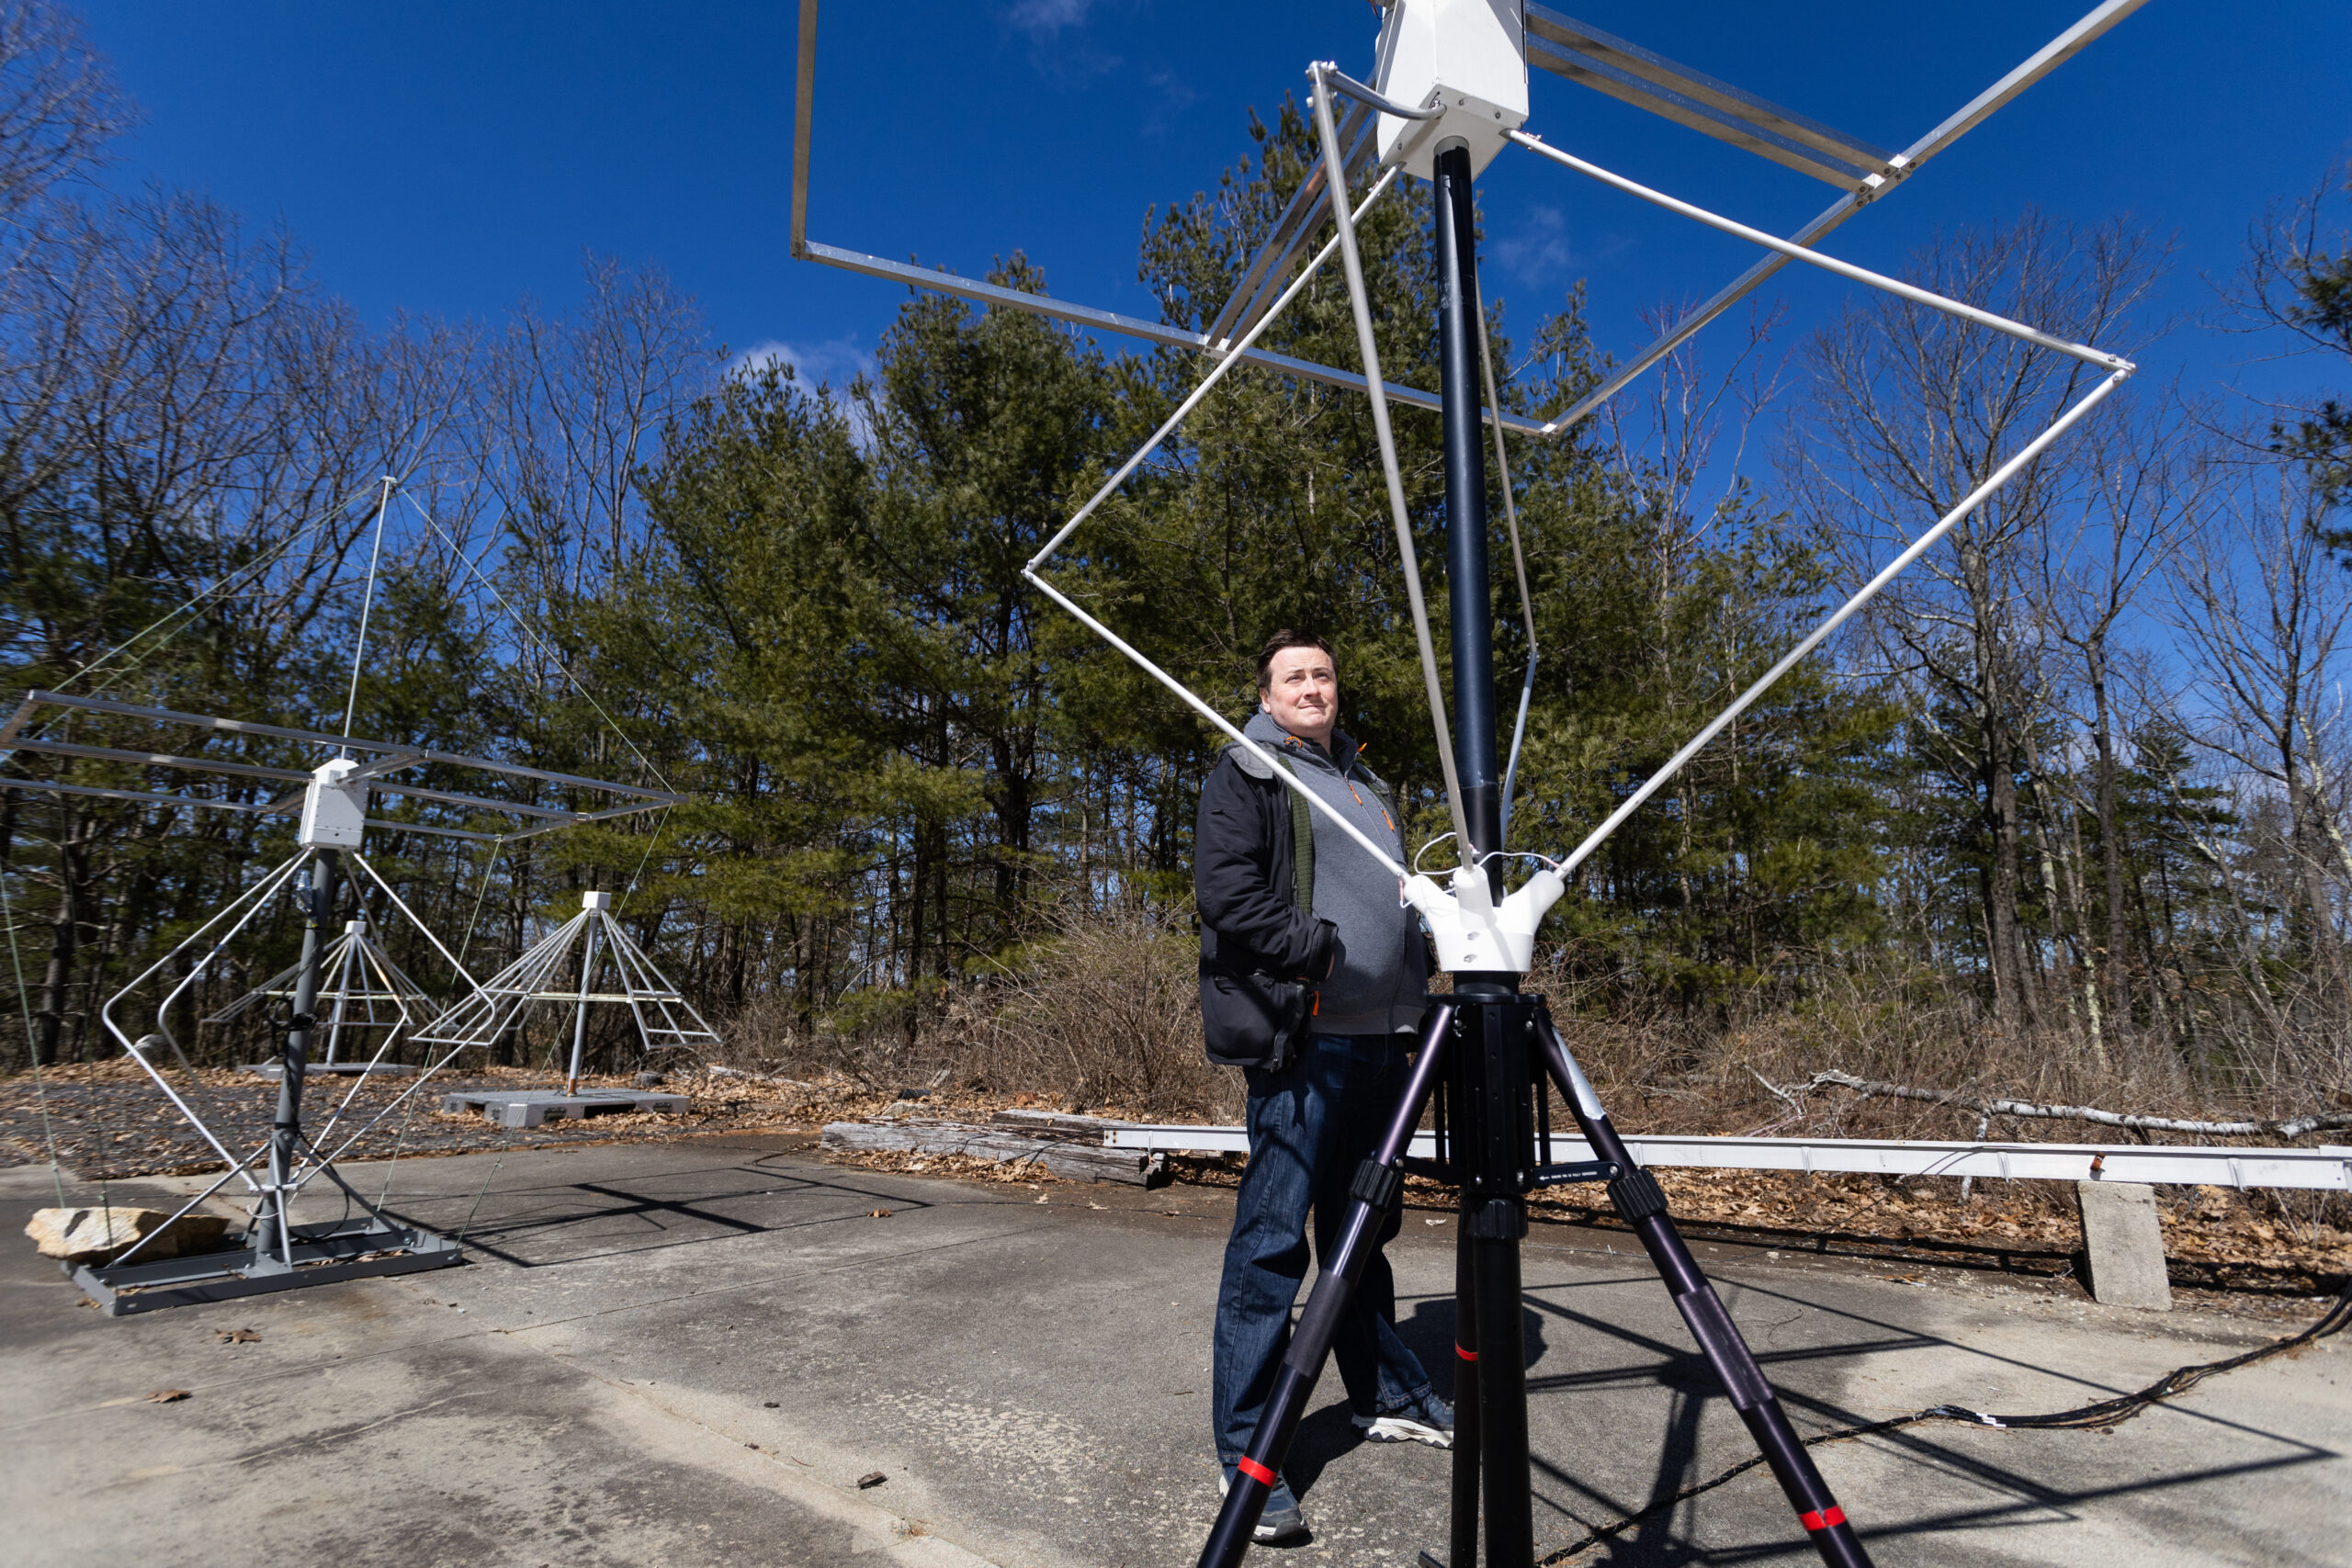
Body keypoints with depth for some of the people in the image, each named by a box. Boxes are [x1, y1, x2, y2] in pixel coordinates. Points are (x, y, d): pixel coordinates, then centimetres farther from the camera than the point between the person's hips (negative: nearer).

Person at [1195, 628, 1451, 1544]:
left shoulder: (1365, 783, 24)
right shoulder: (1245, 774, 1)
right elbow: (1226, 893, -12)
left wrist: (1414, 1005, 18)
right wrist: (1322, 950, -18)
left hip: (1379, 1039, 8)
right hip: (1301, 1038, -7)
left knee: (1363, 1226, 18)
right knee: (1273, 1237, -6)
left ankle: (1387, 1396, 33)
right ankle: (1248, 1453, 4)